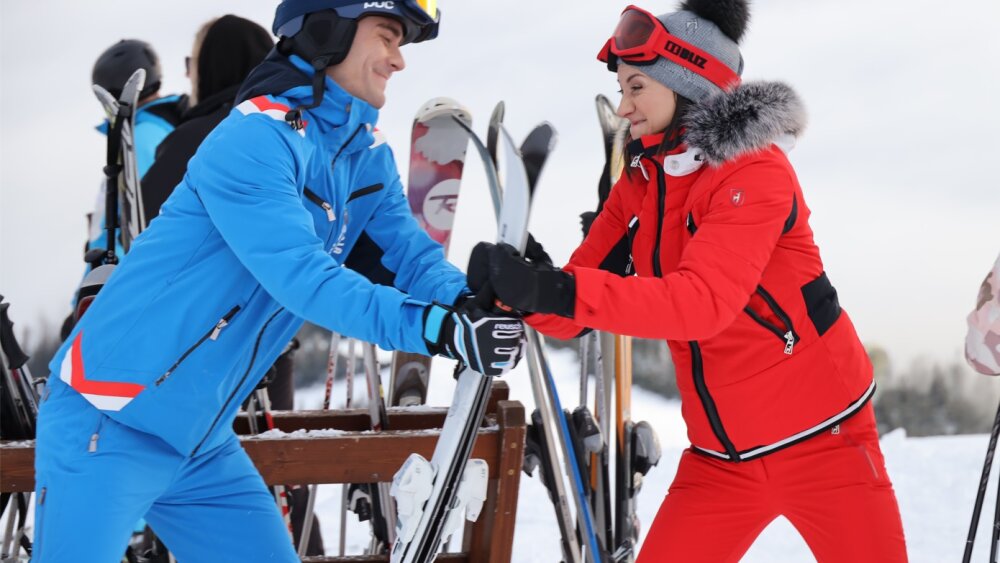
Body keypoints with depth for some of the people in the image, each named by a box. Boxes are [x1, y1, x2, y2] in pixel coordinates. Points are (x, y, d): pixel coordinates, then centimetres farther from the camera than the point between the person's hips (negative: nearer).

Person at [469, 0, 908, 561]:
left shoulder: (753, 170, -17)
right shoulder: (641, 182, 6)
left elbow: (702, 301, -31)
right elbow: (579, 296, 1)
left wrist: (558, 291, -39)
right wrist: (524, 287, -22)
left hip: (819, 440, -6)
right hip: (720, 458, 6)